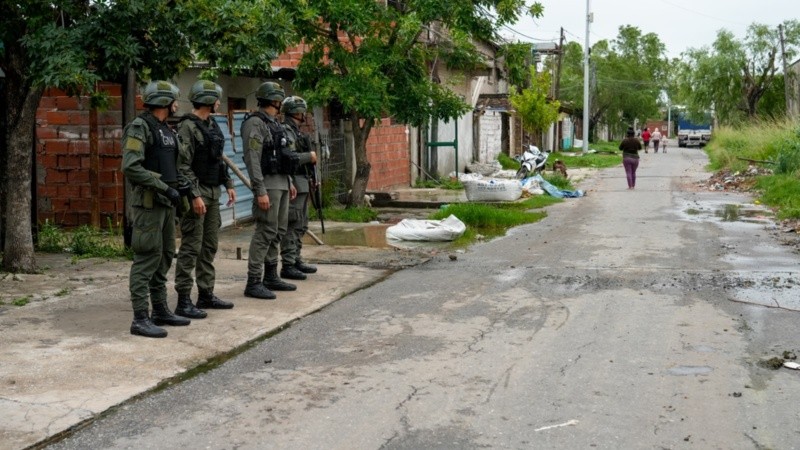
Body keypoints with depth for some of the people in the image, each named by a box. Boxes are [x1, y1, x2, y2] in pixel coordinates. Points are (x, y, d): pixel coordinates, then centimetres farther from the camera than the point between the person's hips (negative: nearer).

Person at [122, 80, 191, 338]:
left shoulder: (167, 130, 15)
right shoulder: (139, 127, -12)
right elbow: (131, 167, -22)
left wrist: (178, 181, 5)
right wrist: (165, 187, -22)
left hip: (166, 202, 9)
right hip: (148, 202, -9)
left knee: (165, 257, 13)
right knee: (147, 259, -8)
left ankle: (160, 311, 23)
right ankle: (140, 319, -5)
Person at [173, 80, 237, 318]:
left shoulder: (212, 125, 14)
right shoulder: (188, 126, -14)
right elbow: (183, 165, -19)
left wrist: (228, 184, 15)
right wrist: (195, 195, -23)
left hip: (213, 192, 9)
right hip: (197, 193, -9)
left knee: (210, 245, 13)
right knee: (191, 247, -7)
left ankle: (206, 294, 22)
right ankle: (184, 301, -3)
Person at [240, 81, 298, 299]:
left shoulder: (274, 123, 17)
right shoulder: (255, 123, -13)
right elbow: (252, 160, -19)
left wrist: (289, 182, 22)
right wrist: (260, 191, -24)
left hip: (281, 183, 10)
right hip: (268, 184, -10)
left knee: (277, 232, 13)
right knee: (265, 232, -10)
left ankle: (271, 277, 21)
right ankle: (253, 283, -7)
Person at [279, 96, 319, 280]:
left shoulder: (296, 131, 18)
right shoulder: (286, 131, -13)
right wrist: (309, 156, -14)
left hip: (302, 183, 10)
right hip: (294, 184, -10)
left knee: (301, 225, 15)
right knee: (292, 225, -9)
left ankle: (296, 260, 23)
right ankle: (287, 266, -7)